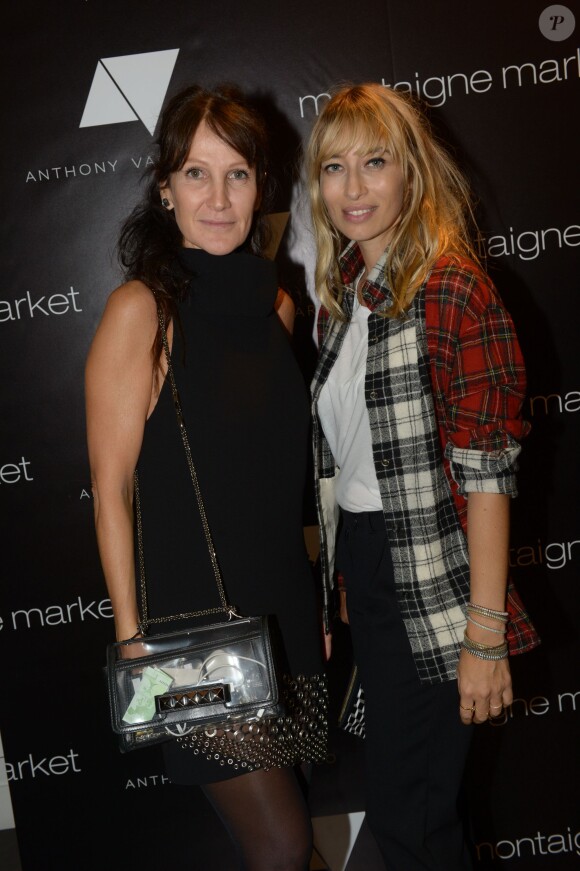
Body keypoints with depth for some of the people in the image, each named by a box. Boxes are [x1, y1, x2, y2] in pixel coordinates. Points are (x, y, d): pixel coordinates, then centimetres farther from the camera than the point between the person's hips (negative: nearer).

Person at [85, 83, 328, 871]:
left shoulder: (275, 302, 6)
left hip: (285, 604, 6)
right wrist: (131, 634, -13)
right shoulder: (141, 309, -12)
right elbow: (112, 486, -12)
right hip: (193, 611, -5)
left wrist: (322, 596, 13)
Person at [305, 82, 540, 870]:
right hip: (359, 562, 7)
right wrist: (338, 575, 9)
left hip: (430, 585, -7)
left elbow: (486, 470, -18)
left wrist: (485, 635, -19)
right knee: (398, 790, 20)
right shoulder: (341, 292, 8)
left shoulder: (453, 288, -15)